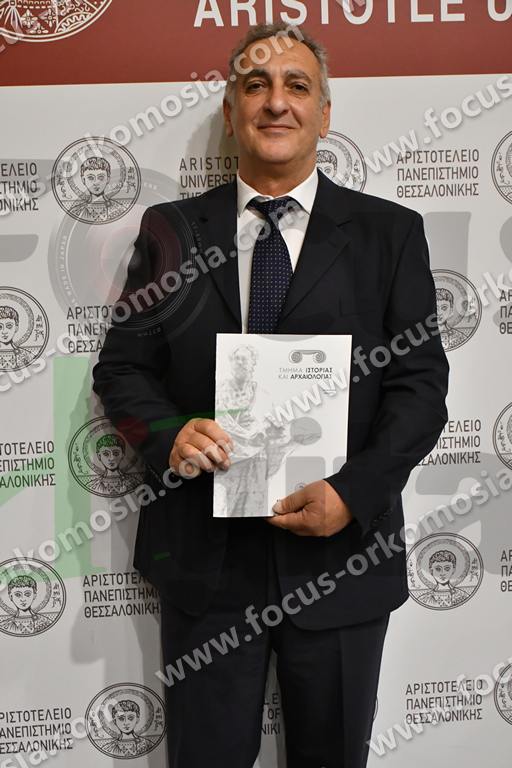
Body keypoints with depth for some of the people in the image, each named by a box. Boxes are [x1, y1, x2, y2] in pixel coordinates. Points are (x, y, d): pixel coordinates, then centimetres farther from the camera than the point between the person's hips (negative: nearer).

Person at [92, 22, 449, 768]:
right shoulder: (170, 229, 5)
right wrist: (168, 433, -16)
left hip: (341, 552, 0)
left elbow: (421, 382, -3)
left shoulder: (390, 232, 1)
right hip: (204, 556, 1)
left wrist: (354, 490, -18)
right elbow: (121, 365, 5)